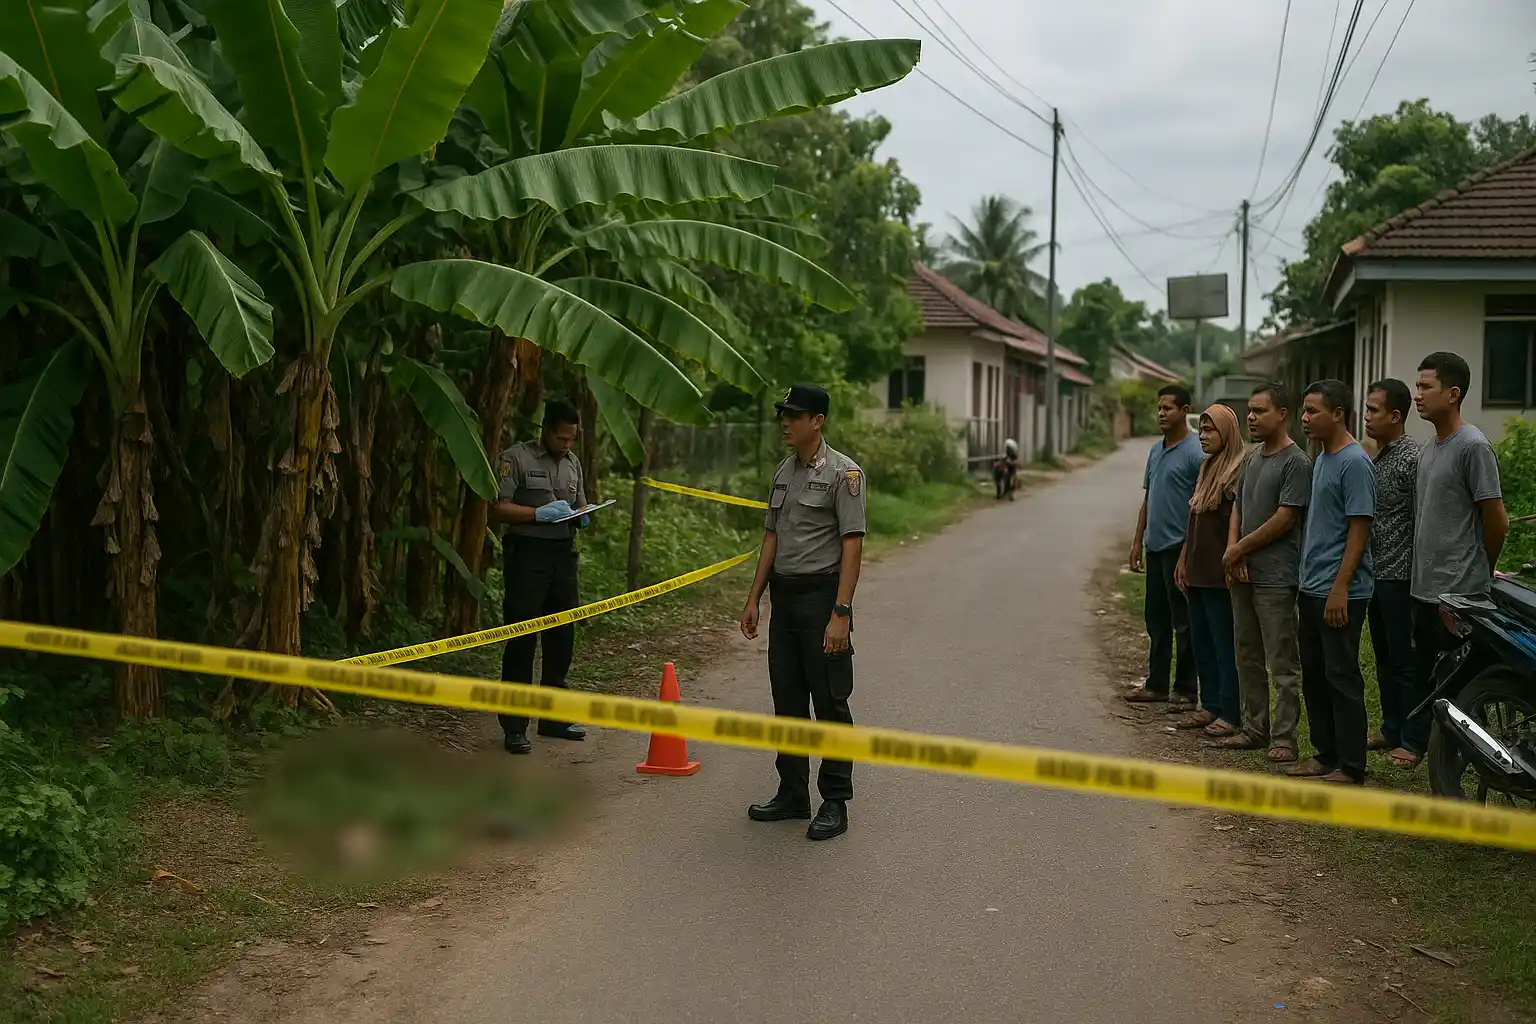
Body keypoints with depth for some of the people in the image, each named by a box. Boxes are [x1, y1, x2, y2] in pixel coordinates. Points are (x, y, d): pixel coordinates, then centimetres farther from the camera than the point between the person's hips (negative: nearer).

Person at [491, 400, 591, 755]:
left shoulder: (572, 463, 16)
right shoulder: (516, 458, -5)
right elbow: (498, 509, -11)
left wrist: (581, 518, 3)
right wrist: (539, 514, -19)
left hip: (563, 554, 7)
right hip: (527, 553, -7)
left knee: (562, 636, 11)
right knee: (522, 640, -5)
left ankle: (554, 718, 24)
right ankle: (514, 727, -1)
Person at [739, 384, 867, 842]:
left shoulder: (843, 473, -11)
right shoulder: (783, 472, 12)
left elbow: (852, 546, -15)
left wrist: (841, 613, -21)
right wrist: (754, 598, 14)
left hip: (822, 595, -7)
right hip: (784, 593, 7)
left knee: (830, 701, 0)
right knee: (787, 699, 13)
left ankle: (835, 802, 10)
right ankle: (792, 794, 24)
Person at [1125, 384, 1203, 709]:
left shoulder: (1195, 453, -12)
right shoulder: (1156, 450, 13)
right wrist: (1138, 541, 15)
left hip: (1179, 548, -8)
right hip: (1155, 546, 8)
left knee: (1183, 622, 1)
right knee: (1156, 619, 14)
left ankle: (1185, 690, 9)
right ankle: (1156, 684, 22)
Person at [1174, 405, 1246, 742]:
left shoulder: (1239, 471, -13)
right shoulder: (1206, 468, 14)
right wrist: (1183, 560, 18)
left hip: (1219, 575, -9)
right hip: (1197, 572, 9)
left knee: (1225, 645, -1)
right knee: (1201, 642, 13)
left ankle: (1231, 714, 7)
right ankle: (1210, 706, 23)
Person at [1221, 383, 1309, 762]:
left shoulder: (1296, 462, -11)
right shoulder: (1253, 458, 15)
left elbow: (1284, 519, -15)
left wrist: (1239, 550, -8)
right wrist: (1231, 551, 1)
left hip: (1275, 578, -9)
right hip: (1243, 574, 9)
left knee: (1282, 663, -2)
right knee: (1248, 656, 14)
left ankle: (1284, 737, 3)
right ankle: (1254, 728, 23)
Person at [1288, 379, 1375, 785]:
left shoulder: (1354, 462, -14)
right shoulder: (1321, 458, 14)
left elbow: (1359, 528, -18)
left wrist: (1340, 588, -21)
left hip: (1340, 593, -9)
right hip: (1312, 588, 9)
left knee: (1342, 677, -3)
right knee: (1314, 675, 14)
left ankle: (1351, 768, 4)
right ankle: (1326, 754, 24)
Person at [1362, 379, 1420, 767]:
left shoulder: (1412, 458, -14)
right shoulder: (1377, 457, 13)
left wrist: (1415, 577, -17)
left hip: (1399, 575, -9)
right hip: (1376, 573, 9)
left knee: (1404, 660, -1)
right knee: (1384, 658, 15)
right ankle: (1391, 730, 25)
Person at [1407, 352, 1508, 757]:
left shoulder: (1473, 446, -14)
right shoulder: (1428, 449, 13)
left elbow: (1497, 522, -12)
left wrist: (1483, 571, 1)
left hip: (1459, 591, -9)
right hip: (1425, 586, 9)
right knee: (1423, 669, 17)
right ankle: (1414, 742, 27)